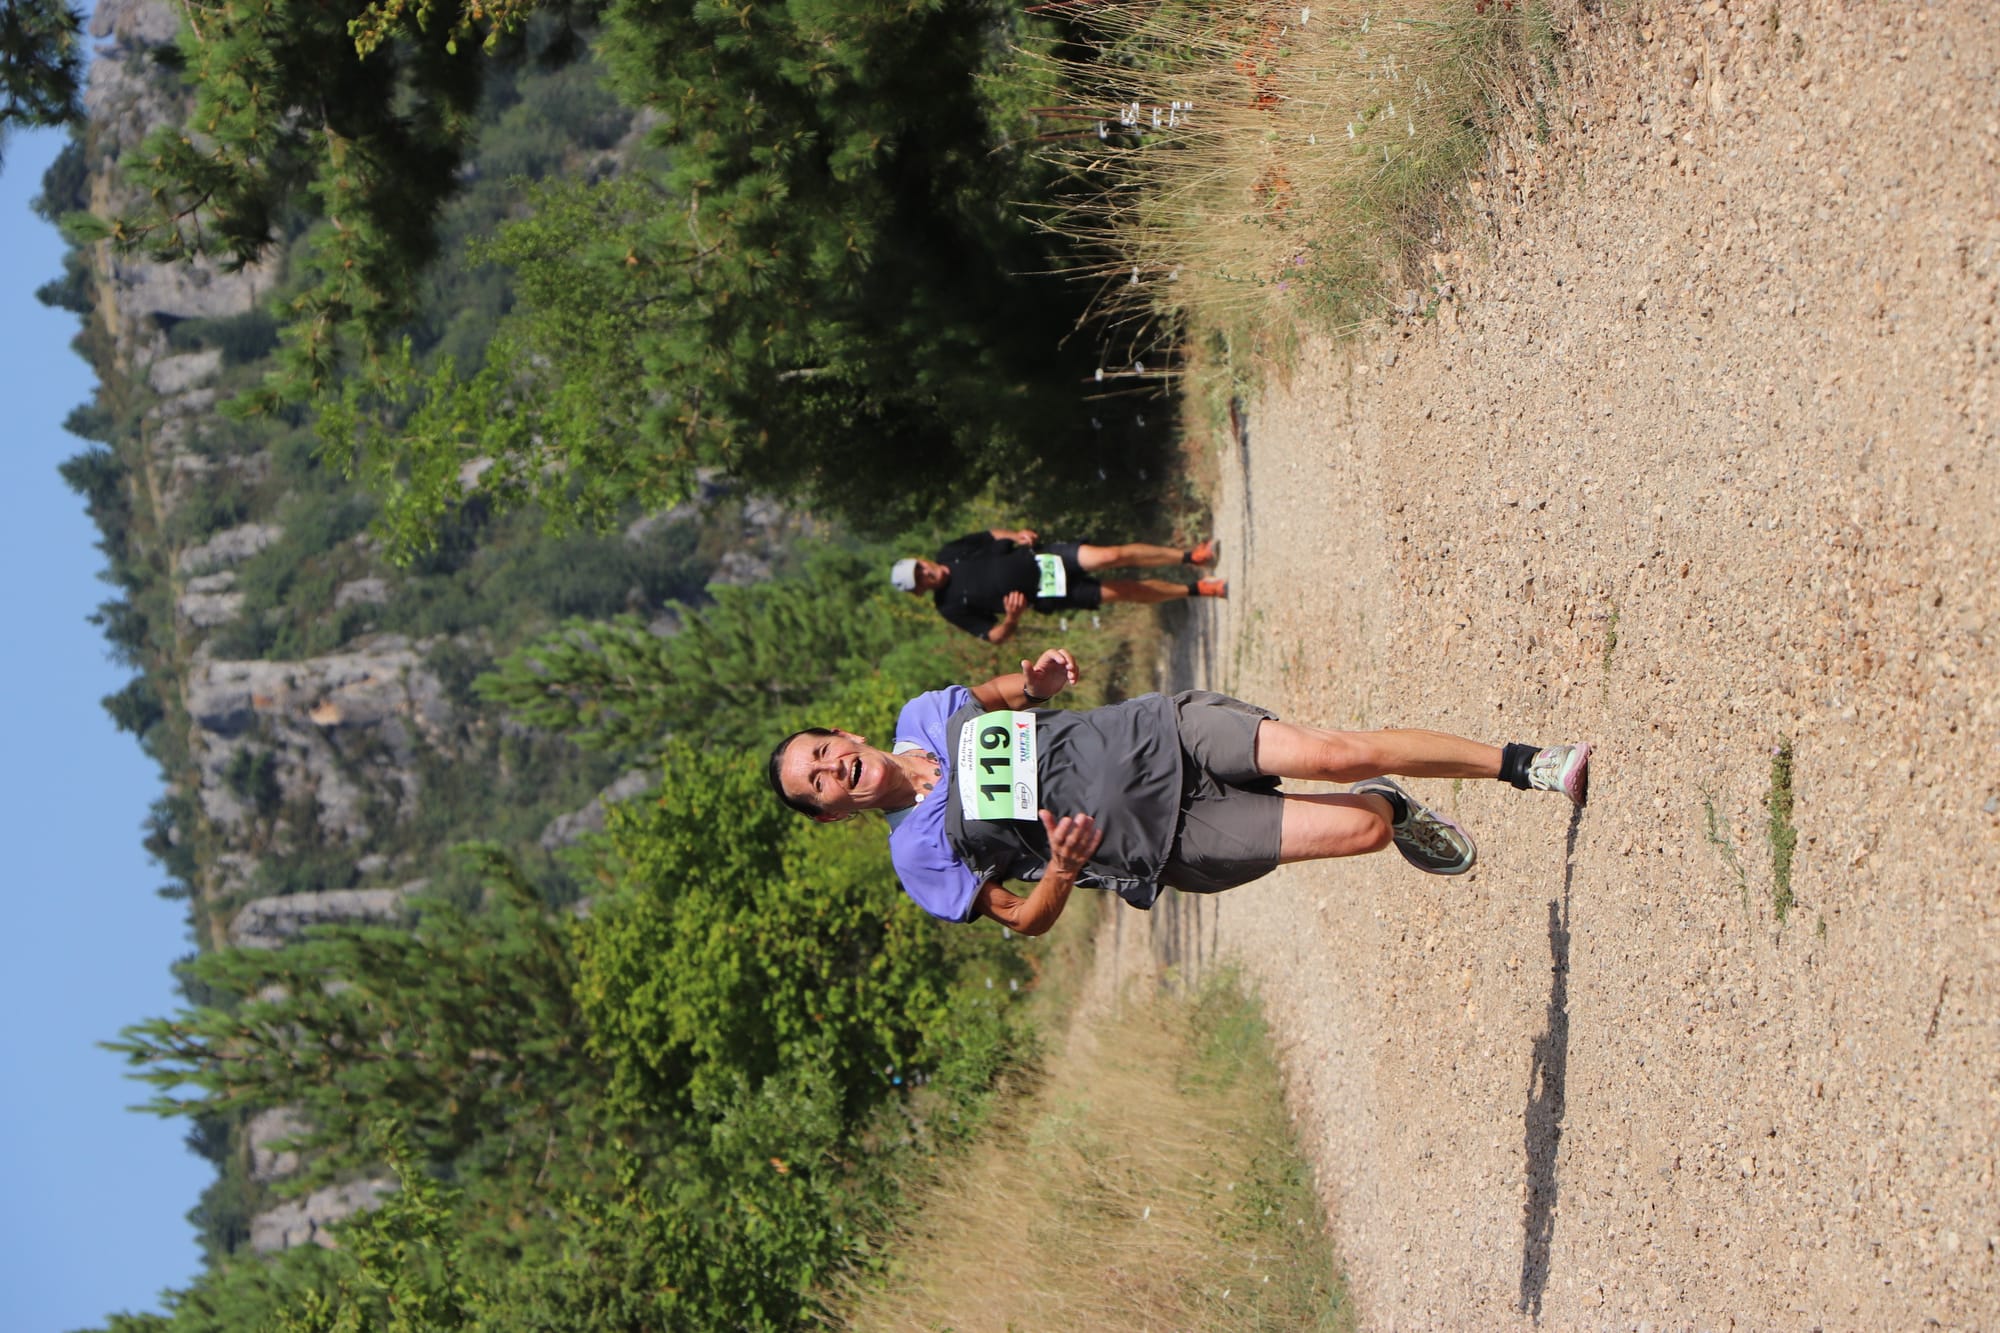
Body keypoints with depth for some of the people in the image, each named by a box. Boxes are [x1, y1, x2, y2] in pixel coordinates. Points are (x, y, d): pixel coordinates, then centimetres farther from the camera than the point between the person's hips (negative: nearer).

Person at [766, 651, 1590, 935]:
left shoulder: (925, 715, 4)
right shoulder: (922, 861, -8)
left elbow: (1009, 692, 21)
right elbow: (1025, 919, -4)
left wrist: (1040, 677, -3)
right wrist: (1062, 869, -26)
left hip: (1164, 735, 3)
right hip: (1171, 842, -3)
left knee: (1333, 753, -17)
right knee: (1361, 829, -17)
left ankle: (1530, 764, 4)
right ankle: (1388, 812, 20)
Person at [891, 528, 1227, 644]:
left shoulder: (951, 553, -2)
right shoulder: (951, 607, -11)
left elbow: (991, 536, 12)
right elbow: (995, 636, -7)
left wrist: (1015, 534, -9)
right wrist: (1011, 618, -29)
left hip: (1040, 559, 3)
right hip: (1044, 595, -3)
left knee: (1111, 556, -18)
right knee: (1120, 591, -11)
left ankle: (1190, 556, -5)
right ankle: (1195, 590, 3)